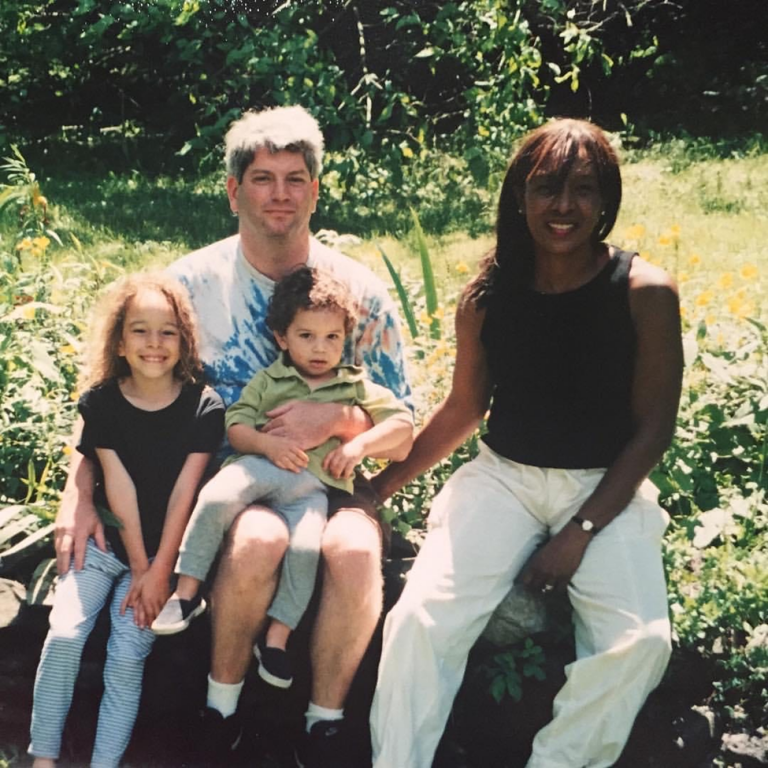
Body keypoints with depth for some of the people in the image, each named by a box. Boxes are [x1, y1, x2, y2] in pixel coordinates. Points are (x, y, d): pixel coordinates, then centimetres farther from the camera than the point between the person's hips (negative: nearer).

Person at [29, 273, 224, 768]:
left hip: (165, 547, -1)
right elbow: (120, 486, -10)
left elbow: (183, 493, -11)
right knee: (64, 634, -15)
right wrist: (136, 567, -12)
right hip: (106, 541, 1)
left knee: (128, 651, -15)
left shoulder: (203, 407, -9)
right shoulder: (101, 402, -6)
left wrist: (159, 569, -13)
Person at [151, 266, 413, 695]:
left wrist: (360, 444, -6)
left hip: (313, 485, 0)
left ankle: (277, 637, -12)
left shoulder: (356, 386, 18)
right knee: (216, 497, -29)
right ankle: (187, 592, -18)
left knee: (305, 547, -27)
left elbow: (402, 422, 10)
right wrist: (268, 443, -15)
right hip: (260, 467, 0)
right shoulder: (268, 381, 17)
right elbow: (236, 426, 6)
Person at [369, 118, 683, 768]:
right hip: (503, 477, 2)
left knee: (639, 641, -25)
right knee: (422, 618, -20)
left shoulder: (645, 293, -8)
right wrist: (386, 484, 7)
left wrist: (580, 532, -12)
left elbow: (652, 428, -6)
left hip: (607, 487, -1)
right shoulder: (488, 296, -1)